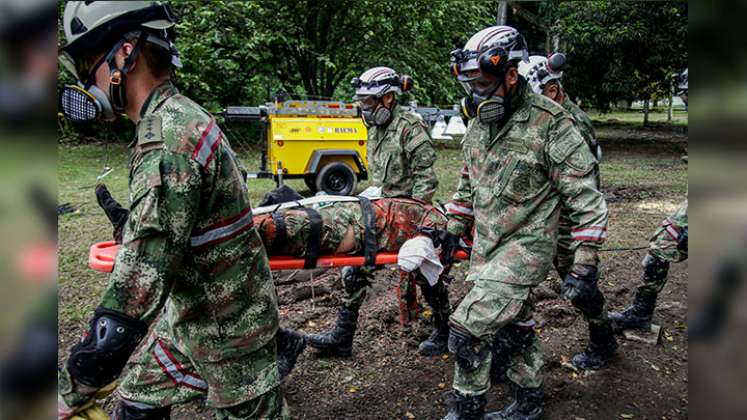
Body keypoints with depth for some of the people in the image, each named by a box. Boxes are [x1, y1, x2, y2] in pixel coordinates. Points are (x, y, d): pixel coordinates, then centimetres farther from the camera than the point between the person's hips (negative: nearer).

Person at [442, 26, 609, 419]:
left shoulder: (550, 124, -18)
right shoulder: (479, 121, 5)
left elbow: (585, 199, -16)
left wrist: (584, 266, -18)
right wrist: (452, 231, 17)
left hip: (525, 248, -7)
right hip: (485, 246, 7)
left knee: (468, 330, -12)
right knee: (513, 328, 19)